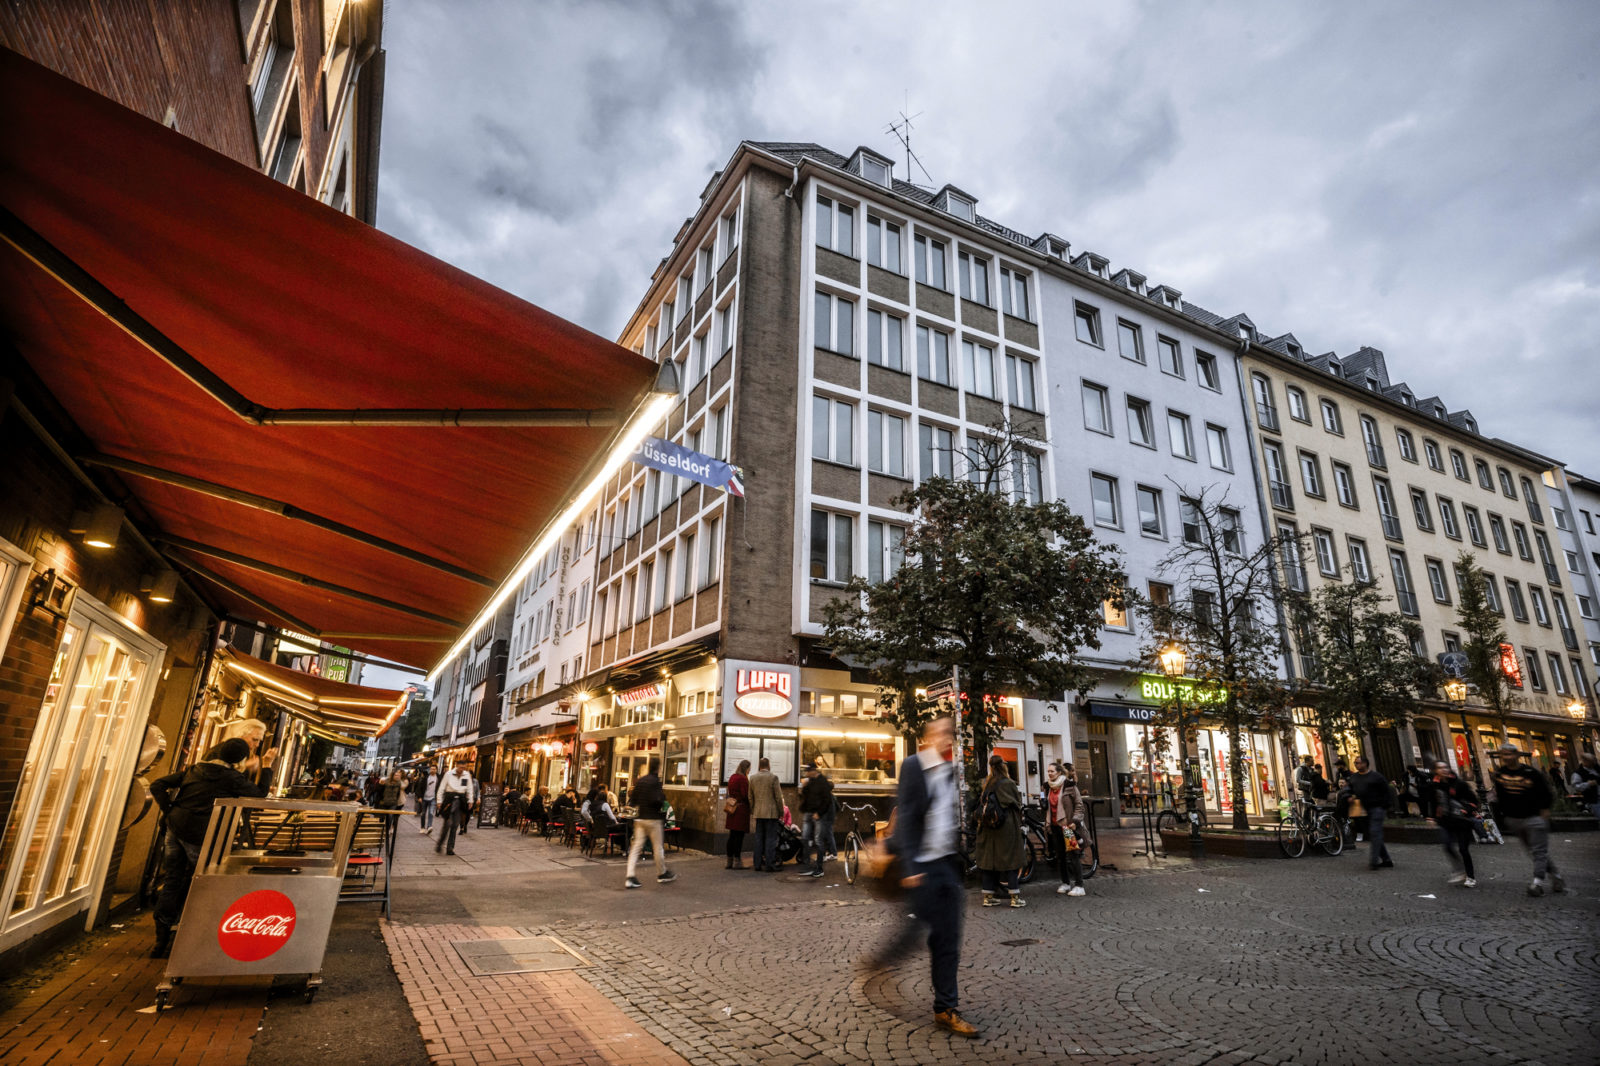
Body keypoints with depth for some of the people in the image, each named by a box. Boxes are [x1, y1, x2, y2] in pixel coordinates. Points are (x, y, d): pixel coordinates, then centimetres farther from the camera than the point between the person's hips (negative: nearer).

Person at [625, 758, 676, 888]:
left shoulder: (639, 780, 7)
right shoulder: (655, 781, -15)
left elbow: (634, 800, 10)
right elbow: (656, 801, -23)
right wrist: (663, 797, -4)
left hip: (639, 818, 6)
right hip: (653, 819, -6)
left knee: (636, 846, 4)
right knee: (658, 847, 8)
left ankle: (630, 877, -3)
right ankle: (662, 874, 21)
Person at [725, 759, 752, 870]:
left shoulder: (732, 777, 13)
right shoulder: (743, 778, -14)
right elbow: (745, 795, -16)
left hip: (732, 809, 8)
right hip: (741, 809, -8)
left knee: (732, 835, 11)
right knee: (739, 836, -4)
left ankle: (729, 861, 16)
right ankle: (737, 862, -2)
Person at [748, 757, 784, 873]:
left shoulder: (752, 777, 5)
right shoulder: (773, 777, -9)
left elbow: (750, 797, 10)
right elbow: (778, 797, -7)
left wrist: (752, 811, 19)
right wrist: (781, 811, 2)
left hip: (758, 812, 5)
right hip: (771, 812, -5)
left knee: (759, 838, 10)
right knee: (771, 838, -1)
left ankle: (758, 864, 13)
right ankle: (769, 865, -3)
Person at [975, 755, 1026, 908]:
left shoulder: (986, 784, 3)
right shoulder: (1008, 783, -10)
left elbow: (981, 804, 7)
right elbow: (1017, 805, -5)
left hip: (988, 829, 5)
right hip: (1007, 828, -5)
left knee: (989, 859, 9)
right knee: (1010, 860, 3)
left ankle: (988, 896, 13)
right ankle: (1015, 897, 5)